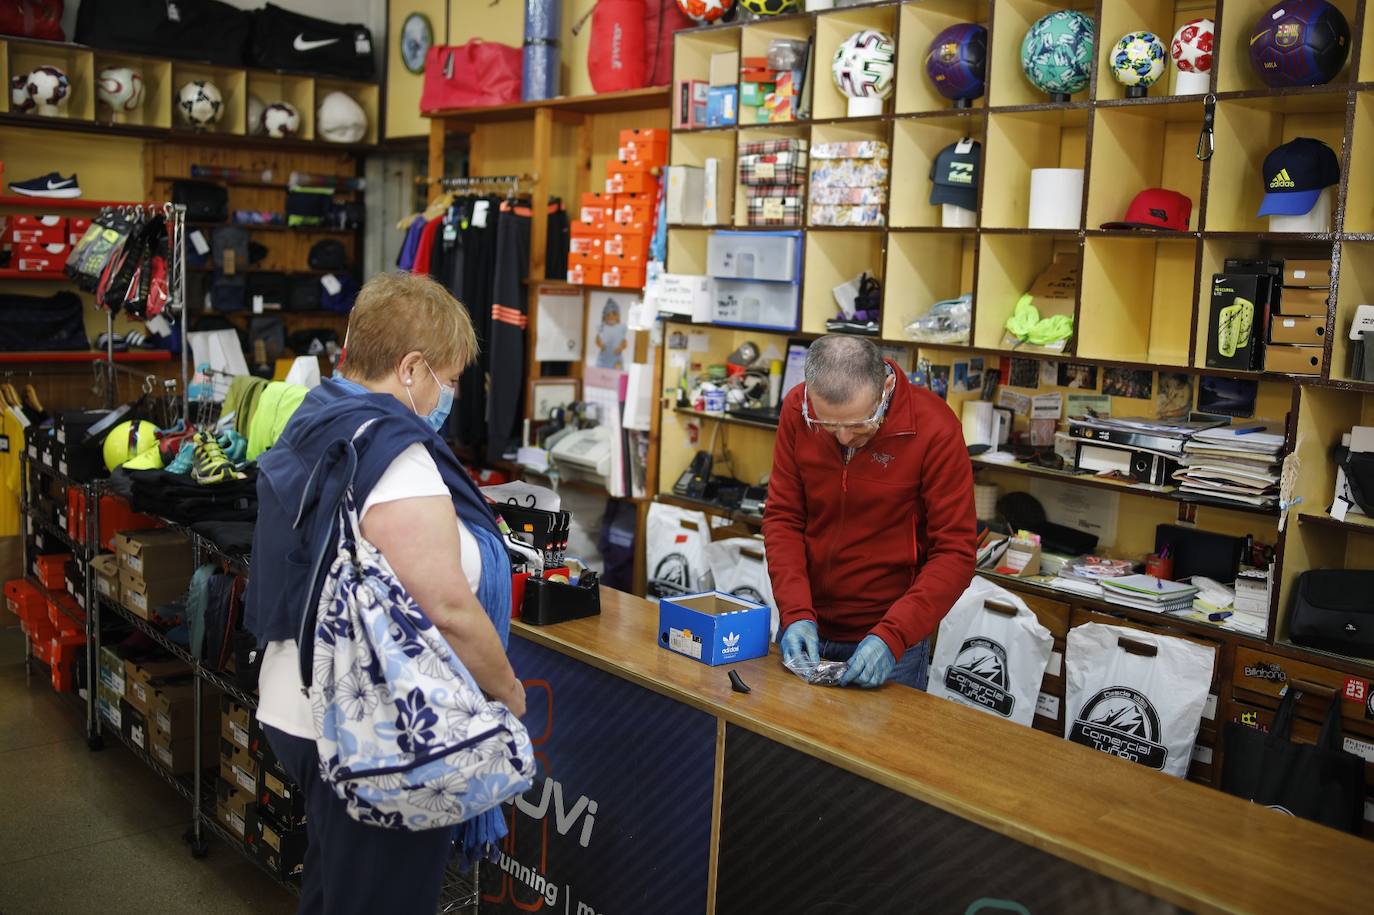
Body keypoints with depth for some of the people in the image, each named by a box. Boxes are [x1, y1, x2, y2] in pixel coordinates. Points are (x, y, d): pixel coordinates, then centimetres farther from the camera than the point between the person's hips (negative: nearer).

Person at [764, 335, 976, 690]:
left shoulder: (935, 429, -19)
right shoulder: (796, 409, -9)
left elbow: (954, 553, -17)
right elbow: (782, 517, -4)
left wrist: (892, 637, -26)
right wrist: (796, 614, -15)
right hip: (806, 631, 4)